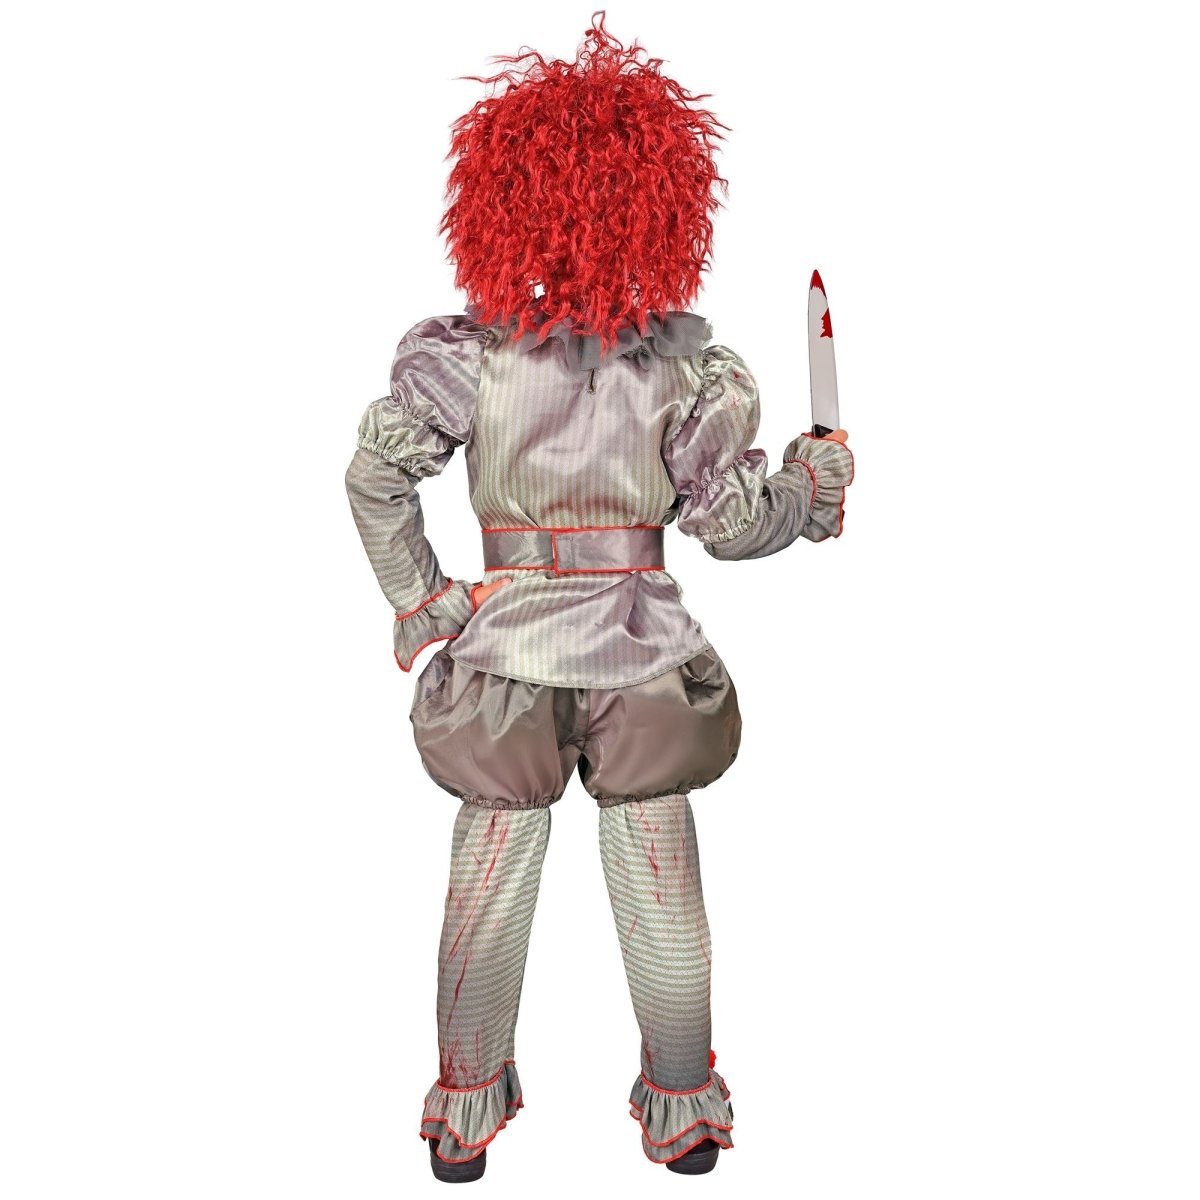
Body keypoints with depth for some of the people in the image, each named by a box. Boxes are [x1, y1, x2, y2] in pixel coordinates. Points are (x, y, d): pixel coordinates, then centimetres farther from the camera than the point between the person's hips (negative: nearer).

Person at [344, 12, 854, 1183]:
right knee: (660, 891, 14)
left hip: (505, 643, 1)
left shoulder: (463, 352, -7)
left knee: (490, 887, 15)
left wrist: (416, 599, 2)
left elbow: (374, 475, -8)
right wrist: (815, 477, 11)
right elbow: (733, 521, -7)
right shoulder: (688, 359, -9)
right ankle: (683, 1113, 34)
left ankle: (466, 1113, 33)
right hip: (644, 647, 0)